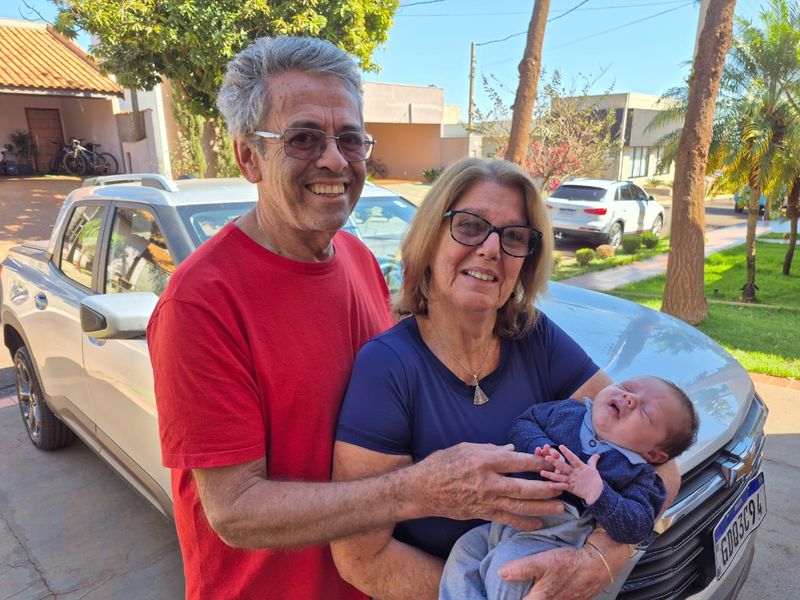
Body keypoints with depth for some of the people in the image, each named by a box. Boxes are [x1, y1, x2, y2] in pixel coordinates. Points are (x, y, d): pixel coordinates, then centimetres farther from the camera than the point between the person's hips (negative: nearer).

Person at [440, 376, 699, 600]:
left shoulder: (637, 471, -2)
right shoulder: (567, 411, 8)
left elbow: (637, 527, -10)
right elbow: (522, 424, 8)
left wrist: (598, 493, -26)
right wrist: (541, 448, -14)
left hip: (553, 535, -5)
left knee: (507, 568, -26)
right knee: (465, 549, -2)